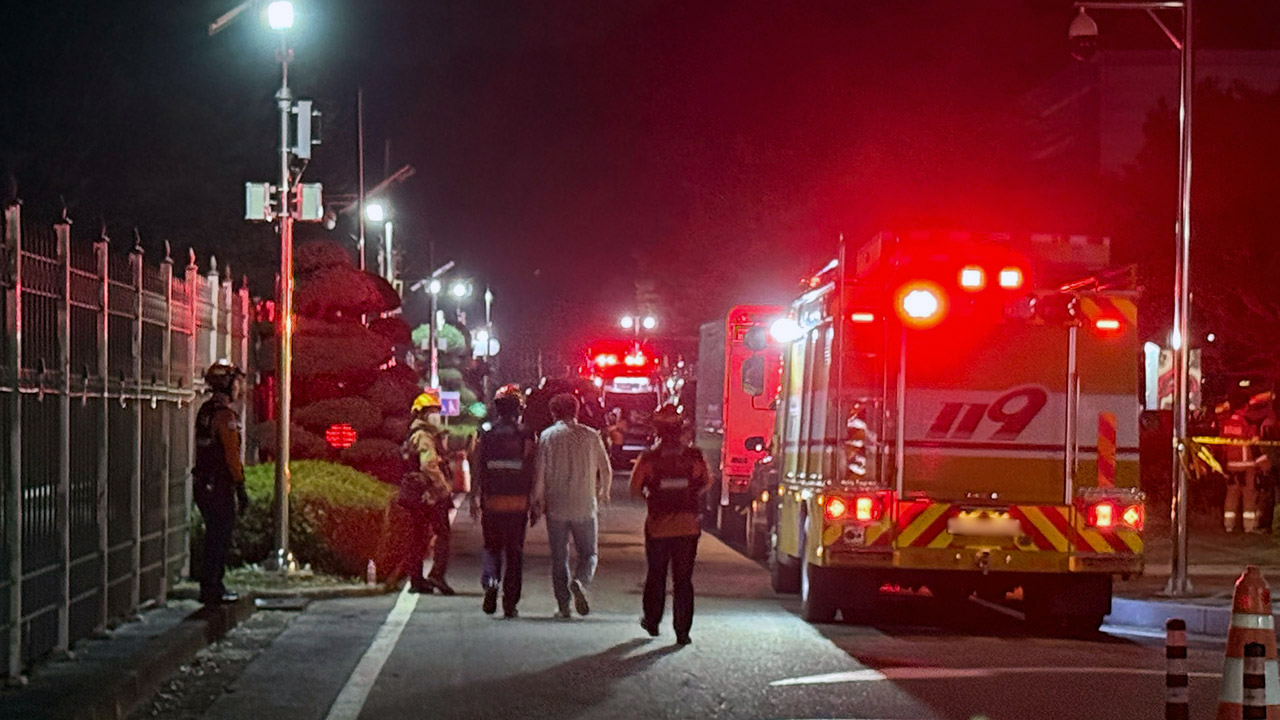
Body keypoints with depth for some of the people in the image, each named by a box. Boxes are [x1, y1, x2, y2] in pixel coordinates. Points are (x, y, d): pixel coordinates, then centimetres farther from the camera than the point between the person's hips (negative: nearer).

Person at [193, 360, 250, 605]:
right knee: (219, 537, -3)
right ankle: (211, 591, -1)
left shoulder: (205, 411, 13)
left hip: (202, 482, 9)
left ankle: (213, 587, 23)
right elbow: (232, 454, -19)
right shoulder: (225, 414, -16)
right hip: (219, 486, -9)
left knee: (216, 535, 17)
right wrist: (241, 487, -14)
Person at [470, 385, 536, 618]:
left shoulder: (485, 434, 0)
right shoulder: (526, 436, -2)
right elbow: (531, 471, -3)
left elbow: (478, 469, -2)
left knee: (492, 547, 14)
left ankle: (490, 582, -14)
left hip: (491, 502, 0)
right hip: (518, 502, 0)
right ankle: (510, 603, 4)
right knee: (514, 552, 7)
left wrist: (474, 498, 4)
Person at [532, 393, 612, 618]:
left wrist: (538, 500, 2)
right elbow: (606, 470, 6)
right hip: (585, 506, 0)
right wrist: (604, 493, 24)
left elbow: (539, 471, -7)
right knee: (588, 554, 10)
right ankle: (579, 582, -20)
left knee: (559, 557, 9)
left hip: (556, 507, 0)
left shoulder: (547, 436, -3)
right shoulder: (591, 436, 1)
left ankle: (563, 606, 6)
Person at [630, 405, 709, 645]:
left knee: (656, 575, 18)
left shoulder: (649, 457, -10)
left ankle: (652, 621, 29)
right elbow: (707, 483, 10)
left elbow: (635, 489, -6)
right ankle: (682, 630, 3)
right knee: (683, 579, 6)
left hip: (658, 525, -1)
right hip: (688, 525, 1)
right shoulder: (694, 456, -5)